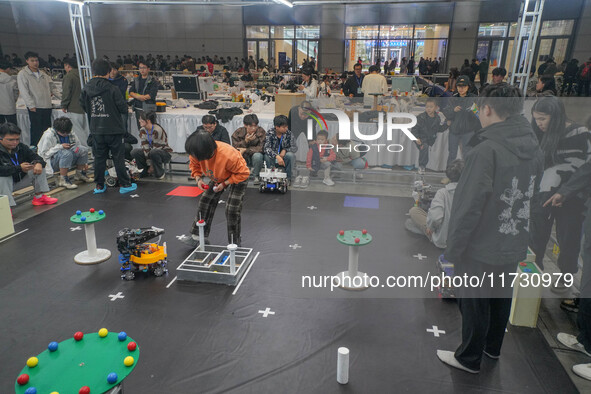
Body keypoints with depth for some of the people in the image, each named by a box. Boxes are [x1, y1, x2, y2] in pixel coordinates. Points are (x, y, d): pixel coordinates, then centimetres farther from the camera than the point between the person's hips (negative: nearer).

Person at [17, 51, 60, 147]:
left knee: (47, 128, 9)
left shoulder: (43, 74, 17)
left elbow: (52, 87, 22)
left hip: (47, 106, 5)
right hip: (35, 107, -5)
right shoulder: (22, 74, -1)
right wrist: (31, 105, -16)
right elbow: (24, 91, -8)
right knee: (36, 129, -4)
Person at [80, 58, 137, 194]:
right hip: (113, 129, -4)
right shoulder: (112, 89, -12)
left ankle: (99, 185, 16)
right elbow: (123, 108, -12)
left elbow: (83, 106, 10)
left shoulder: (86, 89, 1)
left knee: (99, 157, 12)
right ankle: (124, 184, 9)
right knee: (118, 157, 4)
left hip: (96, 130, 4)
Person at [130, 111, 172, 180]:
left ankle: (160, 173, -14)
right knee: (134, 152, -14)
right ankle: (147, 171, 3)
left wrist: (152, 165, -20)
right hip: (152, 151, 6)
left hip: (165, 153, -6)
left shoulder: (158, 130, -25)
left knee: (153, 152, -38)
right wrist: (149, 164, -15)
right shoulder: (142, 131, -4)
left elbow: (156, 148, -23)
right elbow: (145, 148, -9)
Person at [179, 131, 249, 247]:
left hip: (238, 177, -6)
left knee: (232, 209, -14)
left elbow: (243, 173, -30)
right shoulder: (196, 153, -25)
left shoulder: (229, 156, -43)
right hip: (217, 177, 6)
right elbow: (194, 164, -1)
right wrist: (198, 178, -19)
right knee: (205, 202, 2)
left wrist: (224, 184, -30)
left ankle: (234, 243, 5)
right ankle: (197, 237, 15)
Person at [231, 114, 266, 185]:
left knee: (257, 155, -35)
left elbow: (261, 148, -20)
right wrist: (245, 141, -29)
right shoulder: (238, 132, -9)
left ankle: (256, 176, -8)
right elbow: (235, 148, -14)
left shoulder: (261, 132, -14)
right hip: (243, 158, 2)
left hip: (254, 157, -1)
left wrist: (245, 150, -24)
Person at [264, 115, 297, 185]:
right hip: (273, 159, -1)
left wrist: (285, 150, -26)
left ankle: (288, 177, -12)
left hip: (284, 159, 1)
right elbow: (266, 148, -25)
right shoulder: (270, 133, -12)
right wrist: (277, 156, -42)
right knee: (267, 156, -31)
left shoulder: (288, 133, -7)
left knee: (290, 155, -29)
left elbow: (295, 147, -6)